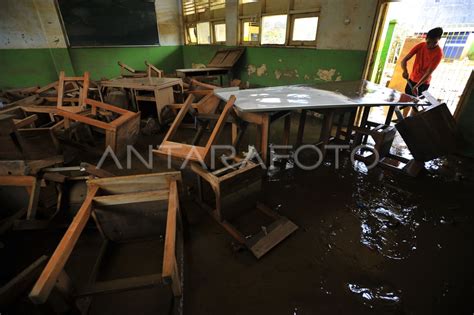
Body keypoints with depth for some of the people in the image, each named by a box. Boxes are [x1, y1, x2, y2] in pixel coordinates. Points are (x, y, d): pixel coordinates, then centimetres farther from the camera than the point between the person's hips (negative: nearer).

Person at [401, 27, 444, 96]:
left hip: (423, 84, -4)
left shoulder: (438, 53, -16)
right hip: (411, 80, 4)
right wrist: (405, 71, -32)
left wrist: (416, 86, -33)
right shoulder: (420, 46, -6)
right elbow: (404, 60, -11)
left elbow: (429, 72, -22)